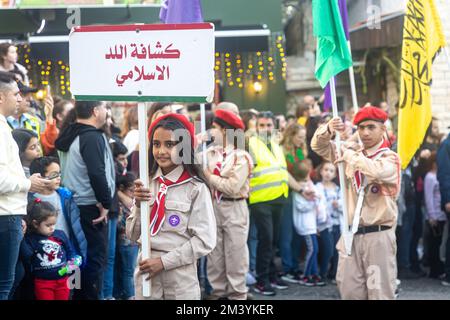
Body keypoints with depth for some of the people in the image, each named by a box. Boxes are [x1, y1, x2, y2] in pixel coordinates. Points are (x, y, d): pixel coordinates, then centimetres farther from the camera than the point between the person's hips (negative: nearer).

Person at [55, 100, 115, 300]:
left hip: (72, 206, 9)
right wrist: (106, 202, -14)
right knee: (95, 259, -4)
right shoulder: (93, 137, -15)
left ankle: (76, 295, 20)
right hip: (91, 208, -9)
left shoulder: (69, 136, 14)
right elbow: (97, 174, -24)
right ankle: (90, 296, -3)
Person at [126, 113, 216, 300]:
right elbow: (133, 235, 7)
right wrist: (139, 205, -9)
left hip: (181, 275, -3)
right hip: (146, 273, 3)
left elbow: (205, 240, -11)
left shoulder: (195, 187, -9)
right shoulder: (146, 183, 2)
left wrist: (164, 261, -12)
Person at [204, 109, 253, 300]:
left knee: (235, 254, 1)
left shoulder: (241, 157, -10)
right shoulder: (210, 153, 8)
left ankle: (237, 293, 10)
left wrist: (210, 176, -11)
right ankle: (218, 291, 20)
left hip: (234, 209, -5)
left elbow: (232, 187, -18)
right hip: (214, 206, 5)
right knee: (214, 254, 10)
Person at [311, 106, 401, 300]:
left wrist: (351, 156, -13)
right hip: (351, 233, 5)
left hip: (378, 235, -5)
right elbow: (319, 146, 11)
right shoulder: (351, 151, 11)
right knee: (348, 290, 8)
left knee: (380, 291, -3)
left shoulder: (390, 158, -5)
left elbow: (377, 171, -27)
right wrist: (328, 130, -10)